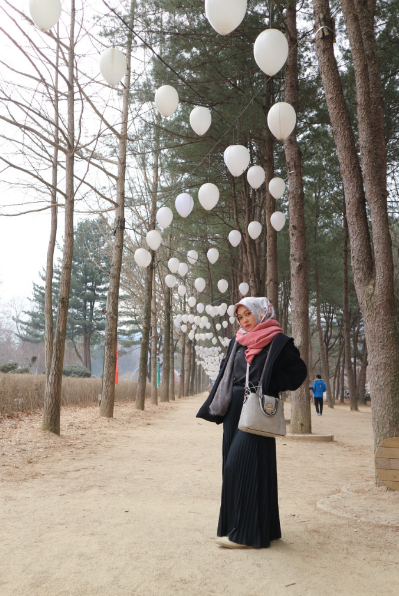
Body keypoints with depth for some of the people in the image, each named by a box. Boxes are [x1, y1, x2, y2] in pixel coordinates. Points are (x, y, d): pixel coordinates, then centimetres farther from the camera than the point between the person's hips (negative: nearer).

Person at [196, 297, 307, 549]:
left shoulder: (278, 342, -5)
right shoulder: (237, 343, 13)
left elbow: (298, 372, -5)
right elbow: (226, 374, 18)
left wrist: (267, 386, -12)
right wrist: (218, 407, 9)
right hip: (234, 408, 7)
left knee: (243, 466, -10)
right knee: (233, 466, 9)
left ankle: (247, 532, -1)